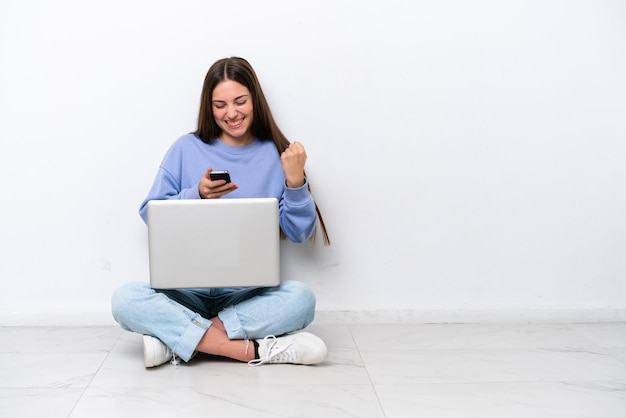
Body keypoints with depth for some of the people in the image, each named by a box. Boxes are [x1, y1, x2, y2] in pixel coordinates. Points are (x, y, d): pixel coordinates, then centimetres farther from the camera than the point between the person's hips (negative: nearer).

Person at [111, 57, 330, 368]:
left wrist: (296, 181, -12)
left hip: (250, 292, 0)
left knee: (301, 298, -31)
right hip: (188, 288, 1)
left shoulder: (276, 155, 4)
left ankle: (178, 337, -25)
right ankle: (253, 350, -30)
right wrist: (197, 196, -11)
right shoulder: (186, 149, 6)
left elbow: (300, 233, 3)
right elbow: (149, 214, 4)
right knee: (125, 299, -27)